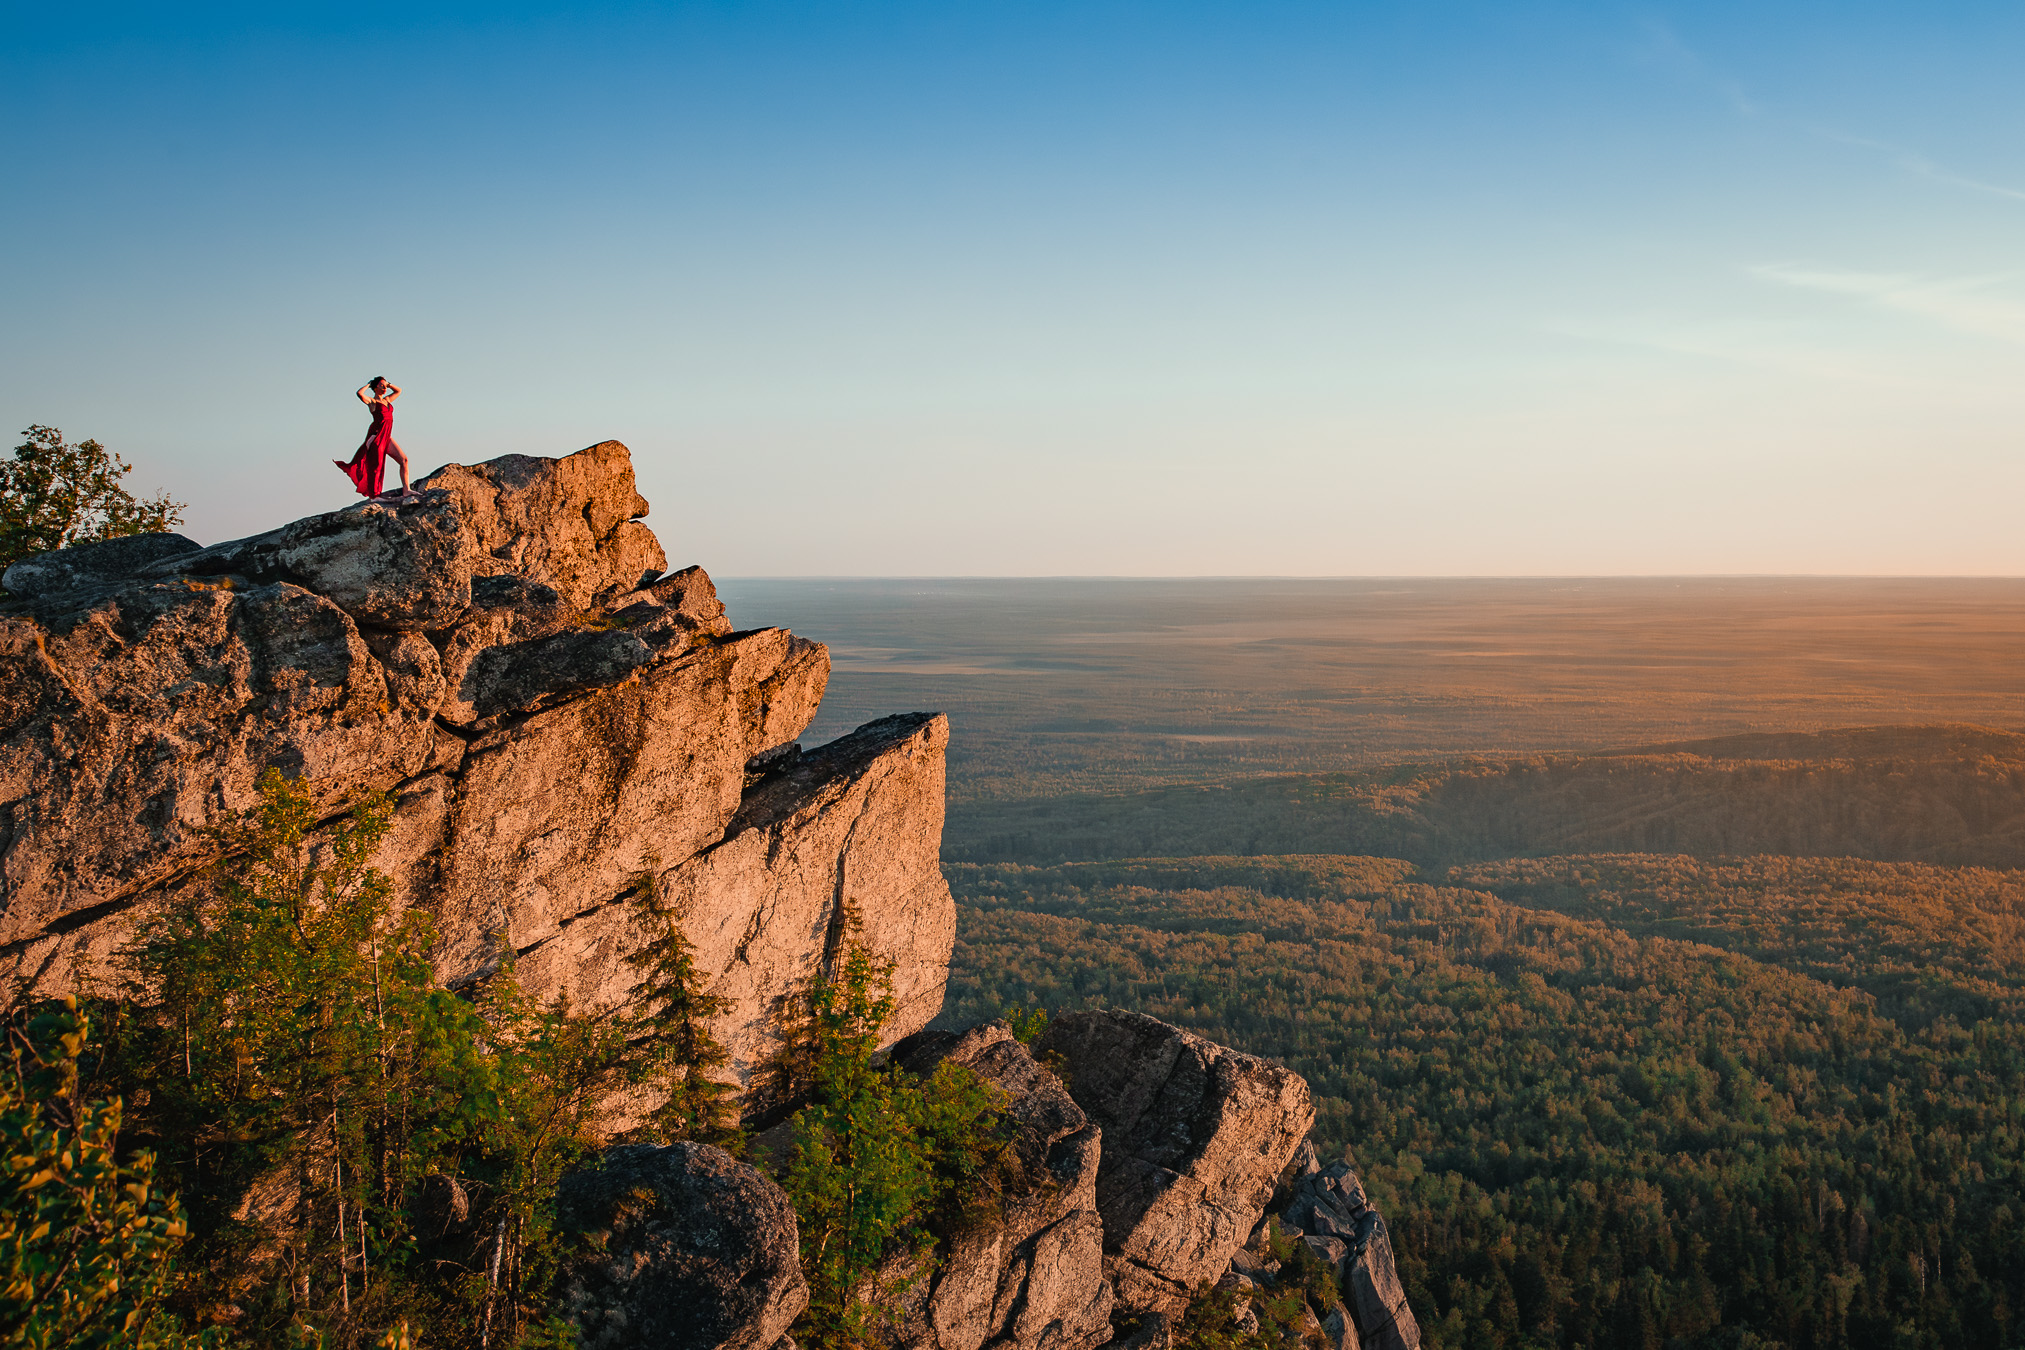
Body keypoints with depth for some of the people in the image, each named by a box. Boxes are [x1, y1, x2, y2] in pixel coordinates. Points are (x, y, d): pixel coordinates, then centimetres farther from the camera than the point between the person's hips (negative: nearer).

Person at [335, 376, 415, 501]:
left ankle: (406, 490, -10)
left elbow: (398, 390, 35)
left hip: (387, 437, 7)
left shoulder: (387, 400, 20)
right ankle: (374, 493, -3)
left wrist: (388, 384, 21)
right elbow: (360, 393, -20)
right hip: (377, 435, -7)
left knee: (404, 460, -5)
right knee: (377, 466, -7)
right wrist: (368, 384, -2)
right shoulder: (372, 401, 0)